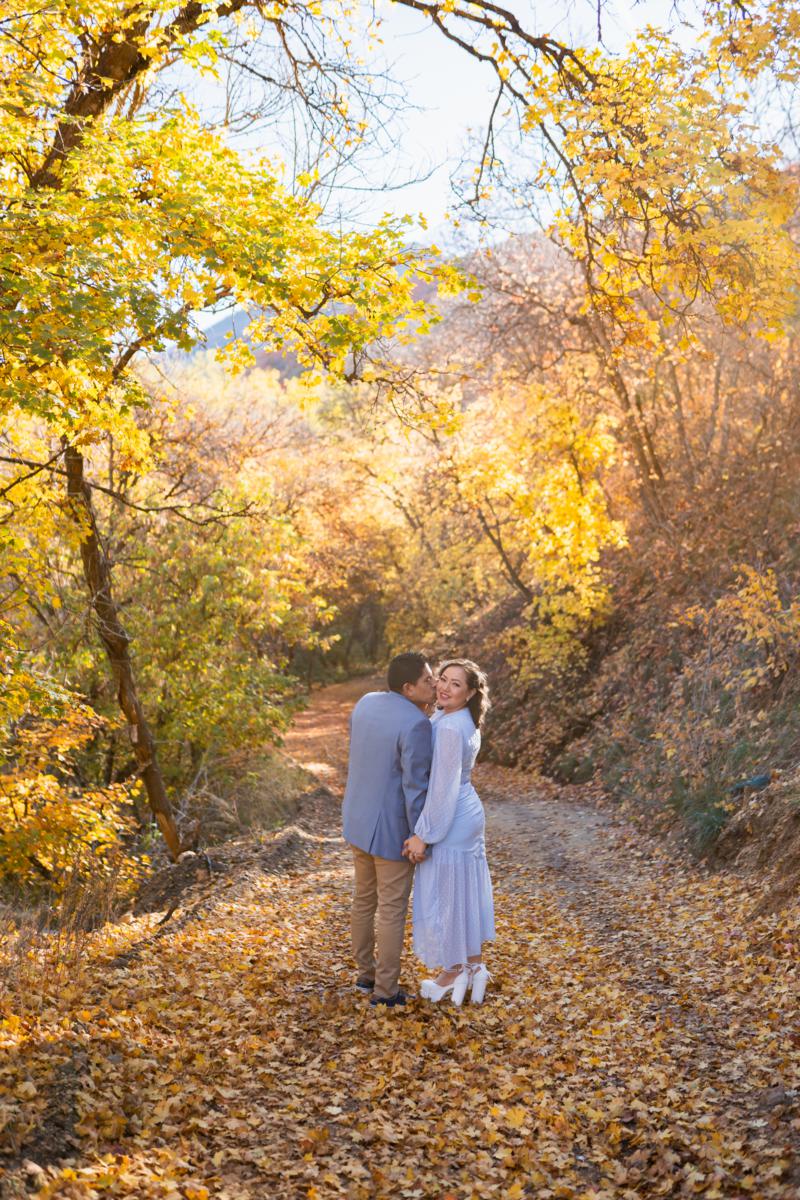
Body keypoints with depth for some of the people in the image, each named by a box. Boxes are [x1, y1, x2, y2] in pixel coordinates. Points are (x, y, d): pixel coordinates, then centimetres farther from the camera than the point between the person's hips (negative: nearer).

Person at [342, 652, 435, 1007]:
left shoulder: (366, 703, -2)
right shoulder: (416, 725, -26)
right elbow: (416, 786, -24)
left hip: (359, 818, 8)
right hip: (393, 827, -7)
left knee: (364, 899, 22)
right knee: (392, 910, 8)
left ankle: (366, 972, 37)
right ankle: (385, 989, 20)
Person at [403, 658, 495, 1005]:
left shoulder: (450, 728, -26)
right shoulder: (464, 720, 4)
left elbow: (443, 787, -25)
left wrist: (423, 834, -19)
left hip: (450, 821, -9)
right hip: (469, 814, 9)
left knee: (442, 896, 8)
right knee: (466, 894, 18)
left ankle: (452, 973, 24)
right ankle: (475, 967, 30)